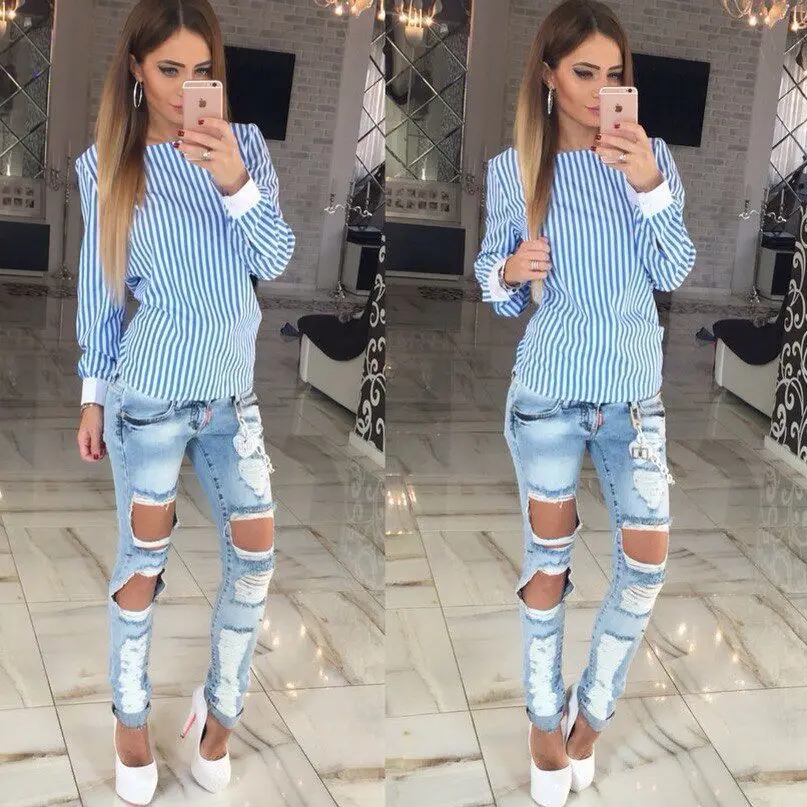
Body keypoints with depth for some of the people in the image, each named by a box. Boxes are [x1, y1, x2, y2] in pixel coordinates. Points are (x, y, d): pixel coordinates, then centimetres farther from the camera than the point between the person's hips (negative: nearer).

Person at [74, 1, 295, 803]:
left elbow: (275, 262, -10)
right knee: (144, 559, 7)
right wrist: (93, 394, 5)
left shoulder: (245, 143, -2)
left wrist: (235, 182, -26)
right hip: (151, 393, -2)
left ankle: (218, 708, 28)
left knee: (255, 558, 6)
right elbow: (98, 288, 2)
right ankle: (129, 719, 28)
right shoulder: (105, 164, -6)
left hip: (233, 389, 3)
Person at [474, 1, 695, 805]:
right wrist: (508, 273, -19)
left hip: (634, 394, 2)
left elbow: (675, 273, -7)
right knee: (549, 559, 8)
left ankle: (590, 707, 23)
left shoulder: (649, 156, 0)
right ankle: (545, 720, 24)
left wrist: (648, 186, -21)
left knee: (648, 560, 0)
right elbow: (492, 281, 4)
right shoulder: (512, 168, -3)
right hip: (548, 393, -1)